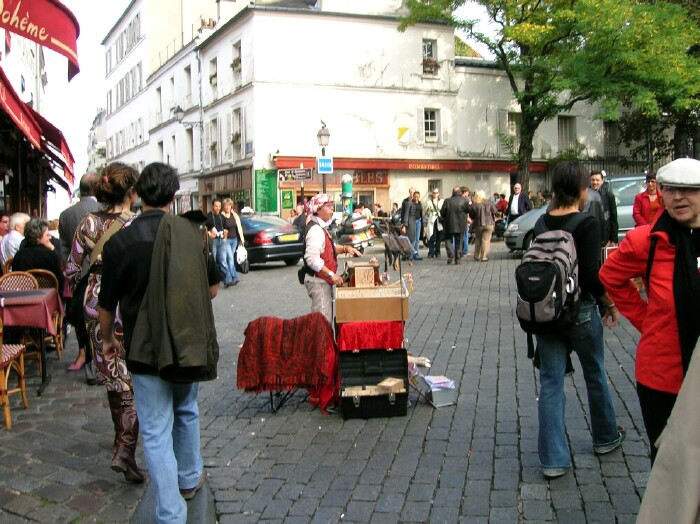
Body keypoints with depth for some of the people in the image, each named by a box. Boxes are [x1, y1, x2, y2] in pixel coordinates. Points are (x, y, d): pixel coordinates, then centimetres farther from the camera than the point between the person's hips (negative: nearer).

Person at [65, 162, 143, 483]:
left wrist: (71, 289, 22)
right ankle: (125, 450, -7)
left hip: (97, 306, 5)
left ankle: (122, 437, 36)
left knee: (112, 376, 19)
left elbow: (73, 270, 2)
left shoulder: (88, 224, -2)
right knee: (136, 381, 2)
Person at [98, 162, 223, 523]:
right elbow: (212, 289, 5)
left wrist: (108, 338, 18)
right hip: (189, 343, 3)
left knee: (156, 431, 4)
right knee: (186, 411, 25)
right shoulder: (192, 233, -6)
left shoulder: (119, 242, -11)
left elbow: (108, 304, -2)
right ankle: (190, 478, 43)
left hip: (146, 349, -3)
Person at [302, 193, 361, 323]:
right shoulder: (315, 230, -19)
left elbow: (327, 249, 27)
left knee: (326, 318, 16)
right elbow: (312, 259, -27)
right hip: (318, 282, -11)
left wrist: (345, 248, 10)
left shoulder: (321, 228, 14)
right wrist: (332, 275, -26)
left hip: (323, 281, 11)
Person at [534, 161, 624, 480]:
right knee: (595, 375, 19)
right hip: (580, 311, -4)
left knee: (550, 382, 7)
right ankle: (605, 438, 40)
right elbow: (591, 275, -20)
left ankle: (553, 460, 8)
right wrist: (611, 304, -5)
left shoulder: (542, 223, 1)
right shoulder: (587, 224, -16)